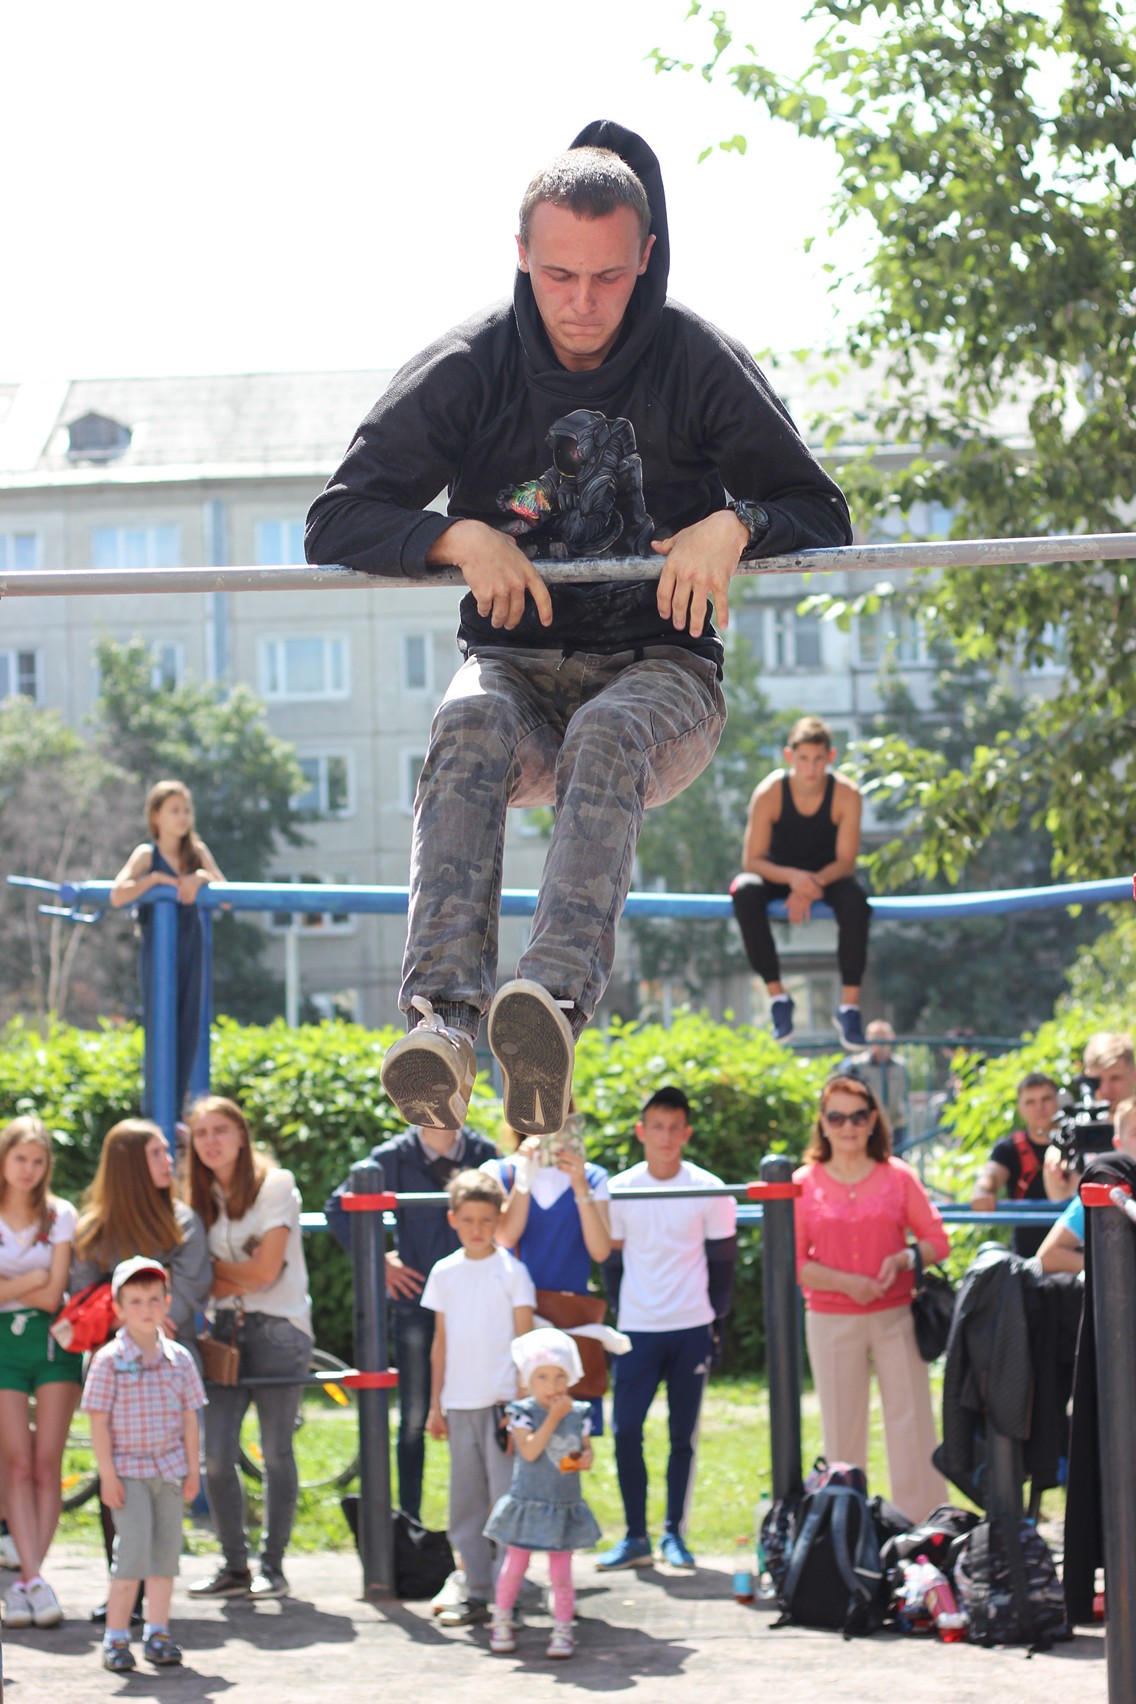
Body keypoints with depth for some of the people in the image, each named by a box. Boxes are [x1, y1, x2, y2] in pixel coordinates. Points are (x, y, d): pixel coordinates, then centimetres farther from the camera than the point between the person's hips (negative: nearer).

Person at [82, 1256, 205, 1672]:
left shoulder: (178, 1358, 5)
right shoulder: (109, 1360, -7)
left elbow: (189, 1417, 9)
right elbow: (98, 1420, -8)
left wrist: (192, 1467, 5)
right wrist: (107, 1474, -12)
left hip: (169, 1468, 4)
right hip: (128, 1470, -4)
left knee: (166, 1549, 7)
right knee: (134, 1548, -11)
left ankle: (157, 1632, 16)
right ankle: (115, 1637, -3)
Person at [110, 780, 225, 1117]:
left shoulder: (198, 853, 8)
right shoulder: (147, 855, -5)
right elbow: (117, 895, -20)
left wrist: (202, 877, -17)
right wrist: (156, 878, -20)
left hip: (191, 947, 5)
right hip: (158, 949, -5)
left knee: (188, 1030, 5)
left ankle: (175, 1114, 13)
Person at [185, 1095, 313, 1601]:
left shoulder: (275, 1184, -4)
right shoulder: (203, 1197, 12)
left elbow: (266, 1271, -10)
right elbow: (206, 1283, 7)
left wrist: (216, 1266, 0)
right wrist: (241, 1273, -11)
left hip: (278, 1330, -5)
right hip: (224, 1331, 5)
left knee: (276, 1454, -2)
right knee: (216, 1457, -4)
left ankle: (272, 1567, 7)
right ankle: (234, 1565, 8)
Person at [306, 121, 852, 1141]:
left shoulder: (698, 363, -2)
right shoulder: (469, 369, 0)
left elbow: (823, 519, 2)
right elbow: (335, 524, -1)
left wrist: (735, 524, -20)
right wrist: (457, 537, -19)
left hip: (660, 673, -1)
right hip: (517, 671, 1)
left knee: (609, 734, -38)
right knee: (468, 726, -36)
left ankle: (554, 1004, -59)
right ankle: (443, 1017, -53)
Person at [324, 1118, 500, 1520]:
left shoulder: (483, 1153, 4)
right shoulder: (394, 1157, 0)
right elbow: (337, 1209, 6)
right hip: (415, 1301, -1)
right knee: (414, 1418, 5)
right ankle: (409, 1521, 12)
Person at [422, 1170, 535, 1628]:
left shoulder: (511, 1271, -2)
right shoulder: (444, 1273, 9)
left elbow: (524, 1342, -3)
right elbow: (441, 1344, 13)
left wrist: (521, 1401, -9)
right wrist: (435, 1405, 11)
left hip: (502, 1401, -4)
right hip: (460, 1403, 5)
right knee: (465, 1504, 7)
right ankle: (476, 1593, 14)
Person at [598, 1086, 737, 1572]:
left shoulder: (708, 1190, 0)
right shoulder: (619, 1190, 3)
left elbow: (723, 1262, 6)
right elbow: (612, 1261, 10)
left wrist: (715, 1322, 2)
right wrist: (622, 1314, 5)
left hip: (692, 1330, -1)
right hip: (637, 1331, 1)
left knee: (683, 1435, 4)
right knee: (625, 1431, -6)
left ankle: (673, 1534, 13)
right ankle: (635, 1536, 3)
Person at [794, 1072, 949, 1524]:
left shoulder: (897, 1177, 3)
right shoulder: (804, 1183, 2)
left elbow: (937, 1241, 7)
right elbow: (792, 1261, -1)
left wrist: (903, 1259, -14)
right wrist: (847, 1282, -15)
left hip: (895, 1317, 0)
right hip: (831, 1322, 0)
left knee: (912, 1425, -2)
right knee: (841, 1431, 5)